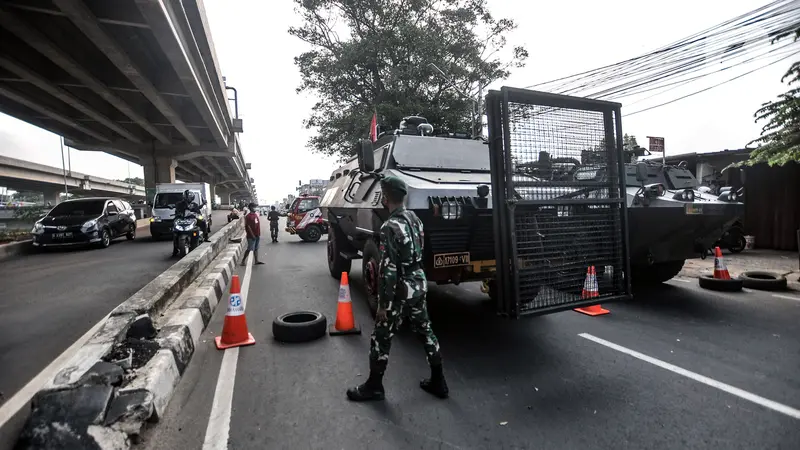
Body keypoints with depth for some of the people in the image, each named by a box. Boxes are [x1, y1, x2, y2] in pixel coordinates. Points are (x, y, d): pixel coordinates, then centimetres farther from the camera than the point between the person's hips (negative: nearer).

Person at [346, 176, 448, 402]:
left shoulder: (390, 227, -22)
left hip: (401, 290, -8)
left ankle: (374, 386, 25)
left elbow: (389, 270, -23)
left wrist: (382, 303, -16)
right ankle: (438, 382, 30)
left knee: (381, 337, 8)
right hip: (420, 284, 8)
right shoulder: (414, 218, 4)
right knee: (425, 331, 18)